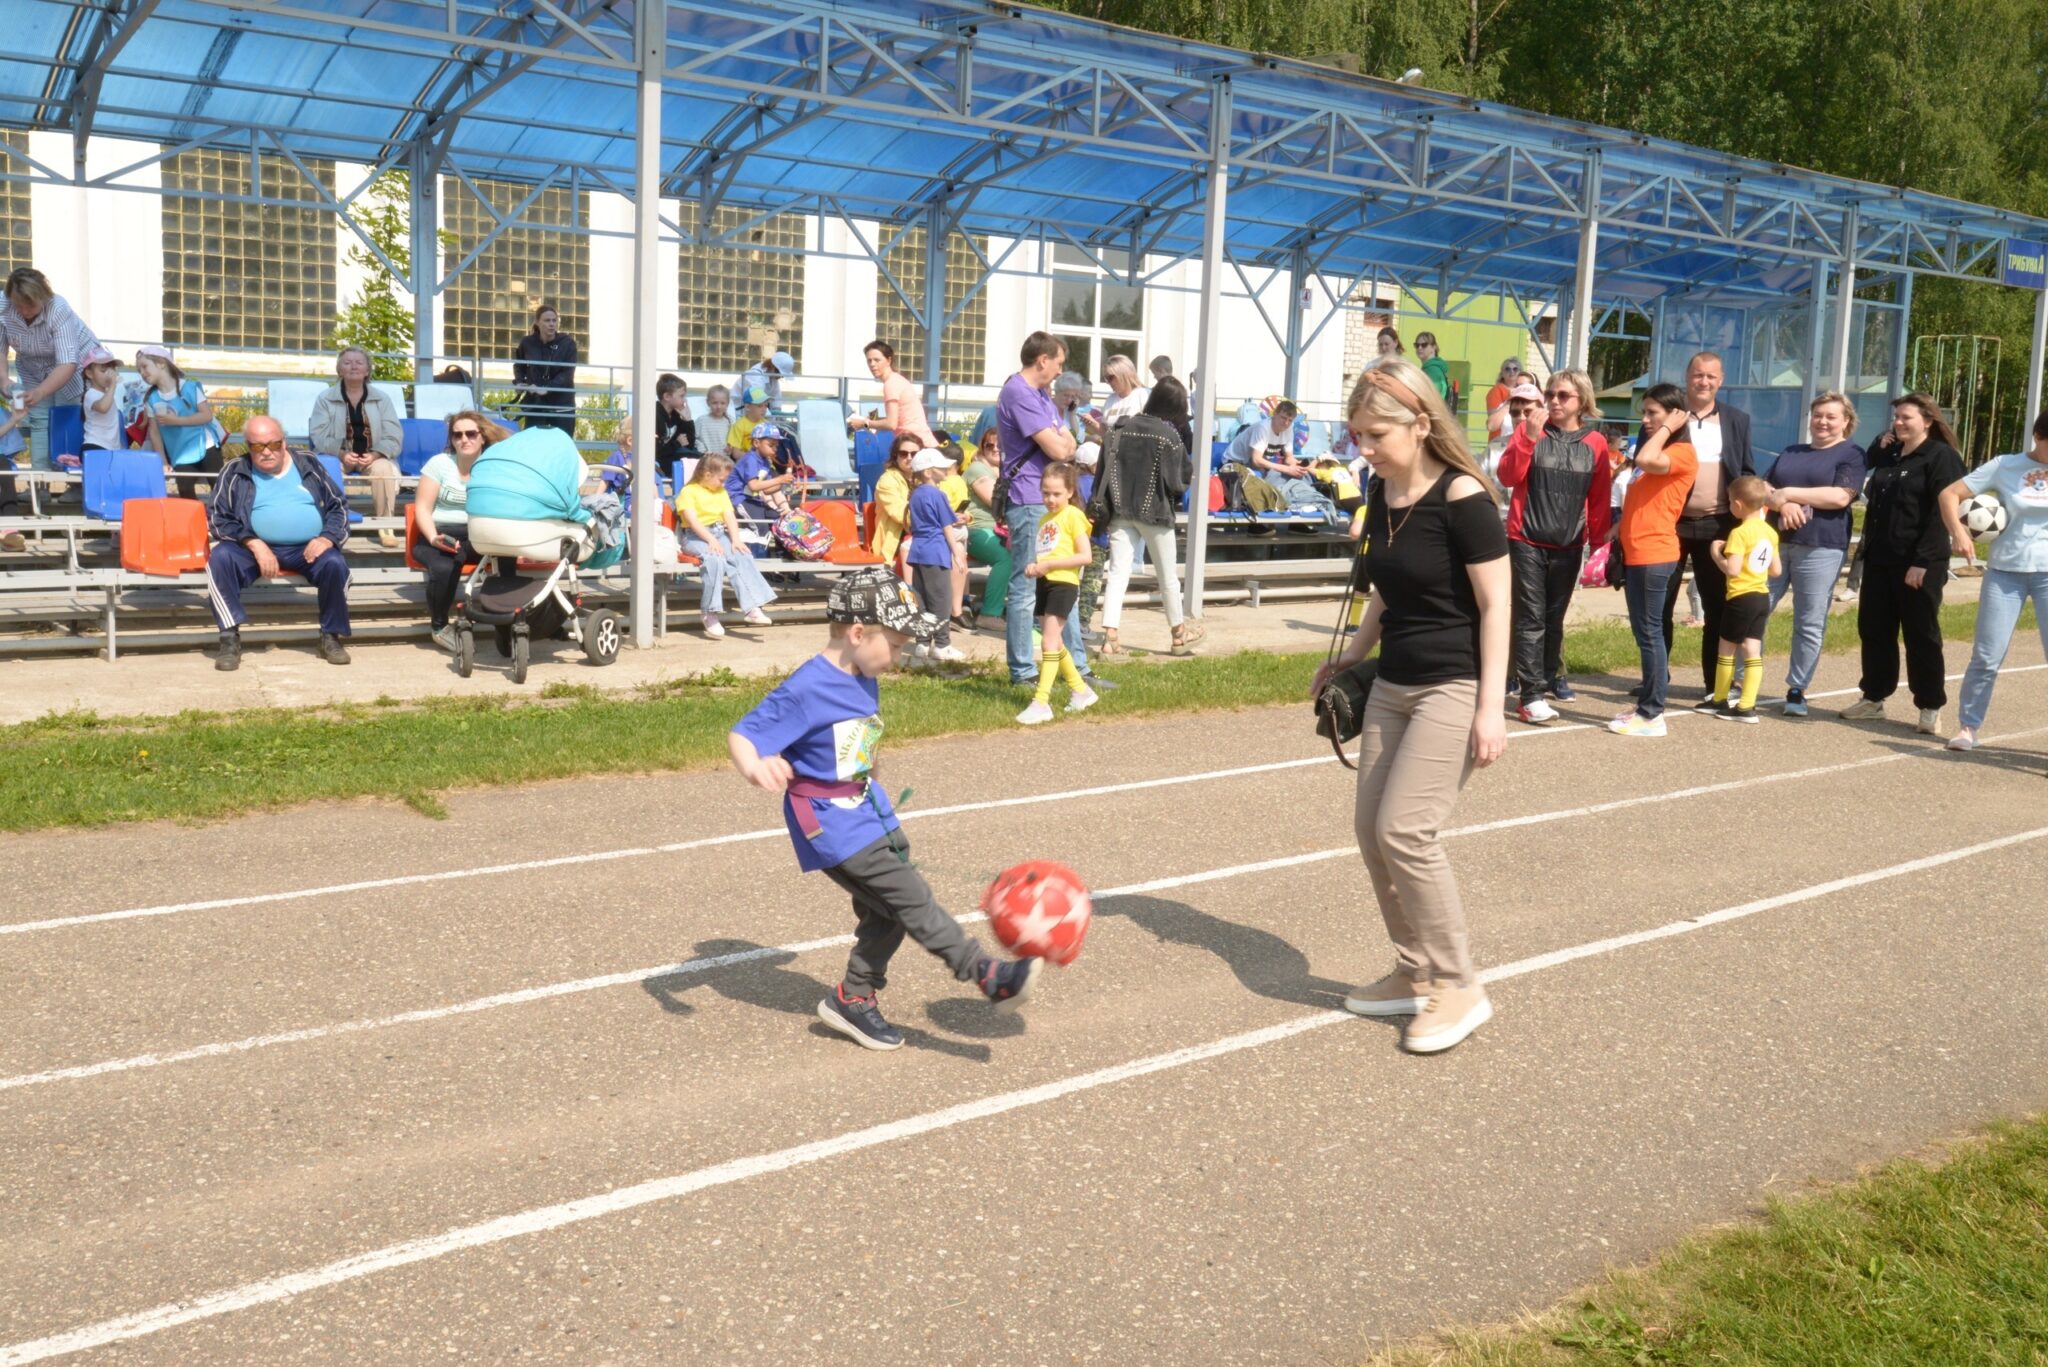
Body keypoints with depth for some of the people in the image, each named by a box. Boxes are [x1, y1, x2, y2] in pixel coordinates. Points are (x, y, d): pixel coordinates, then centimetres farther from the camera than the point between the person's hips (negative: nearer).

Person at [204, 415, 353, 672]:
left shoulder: (309, 464, 12)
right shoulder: (235, 472, 8)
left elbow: (338, 506, 11)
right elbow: (218, 518, 2)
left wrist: (327, 538, -9)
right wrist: (255, 544, -14)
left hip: (307, 548, 0)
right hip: (256, 548, 0)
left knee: (335, 563, -30)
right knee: (221, 557, -30)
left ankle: (331, 636, -11)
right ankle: (230, 637, -24)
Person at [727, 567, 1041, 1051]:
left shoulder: (865, 681, 5)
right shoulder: (805, 690, -21)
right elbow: (741, 736, -24)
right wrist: (753, 767, -45)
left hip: (869, 811, 9)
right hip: (830, 826, -9)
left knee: (886, 914, 12)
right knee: (911, 898, -11)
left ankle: (853, 1000, 28)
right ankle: (988, 975, -7)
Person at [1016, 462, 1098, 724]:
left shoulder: (1072, 516, -8)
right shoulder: (1045, 519, 15)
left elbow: (1085, 556, -15)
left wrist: (1049, 564, -18)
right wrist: (1034, 567, 1)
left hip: (1064, 583, -9)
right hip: (1044, 583, 9)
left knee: (1050, 642, -12)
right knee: (1052, 642, 15)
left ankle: (1041, 703, -13)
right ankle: (1081, 690, 29)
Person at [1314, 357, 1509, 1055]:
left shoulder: (1462, 498, -16)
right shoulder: (1382, 492, 6)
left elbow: (1495, 606, -15)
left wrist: (1490, 708, -19)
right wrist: (1348, 658, 22)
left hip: (1453, 689, -8)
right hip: (1393, 685, 8)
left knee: (1404, 830, -13)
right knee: (1370, 826, 5)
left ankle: (1459, 989, 1)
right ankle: (1416, 973, 20)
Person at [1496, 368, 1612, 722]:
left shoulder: (1595, 442, 3)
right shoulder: (1529, 429, -3)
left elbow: (1599, 496, 7)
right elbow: (1508, 477, -13)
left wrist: (1598, 538, 5)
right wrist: (1529, 437, -23)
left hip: (1569, 545, 3)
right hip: (1527, 541, -3)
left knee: (1555, 616, 14)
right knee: (1531, 617, -6)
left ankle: (1551, 676, 30)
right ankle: (1530, 695, -7)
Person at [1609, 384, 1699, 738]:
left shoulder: (1682, 452, -9)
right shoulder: (1650, 446, 20)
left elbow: (1646, 460, -29)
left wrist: (1667, 429, -15)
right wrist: (1619, 526, 13)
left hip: (1655, 553, -9)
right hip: (1635, 552, 9)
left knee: (1650, 631, -6)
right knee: (1643, 631, 13)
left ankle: (1652, 714, -2)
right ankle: (1647, 704, 20)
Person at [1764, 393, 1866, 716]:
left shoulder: (1851, 453, 2)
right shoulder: (1791, 451, 18)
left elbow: (1840, 497, -13)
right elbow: (1765, 489, 10)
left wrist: (1789, 492, -11)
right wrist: (1782, 503, -12)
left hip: (1820, 549, -4)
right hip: (1775, 542, 4)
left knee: (1810, 623, 1)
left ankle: (1797, 690, 9)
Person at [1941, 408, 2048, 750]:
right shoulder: (2005, 466, -2)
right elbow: (1950, 493, -2)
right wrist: (1959, 530, -15)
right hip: (2004, 572, 0)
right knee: (1986, 656, 3)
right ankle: (1969, 727, 16)